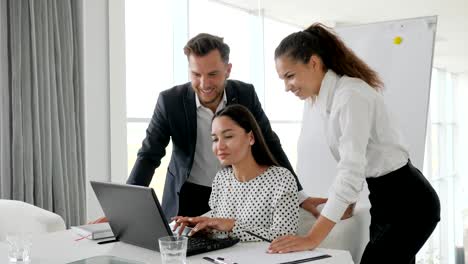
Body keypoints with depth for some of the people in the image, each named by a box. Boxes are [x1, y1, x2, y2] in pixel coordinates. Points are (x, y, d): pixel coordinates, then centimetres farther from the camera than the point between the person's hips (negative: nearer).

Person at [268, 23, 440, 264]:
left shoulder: (351, 95, -23)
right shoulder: (327, 99, 4)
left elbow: (352, 170, -32)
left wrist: (312, 238, -35)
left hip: (406, 202, -9)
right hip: (384, 199, 9)